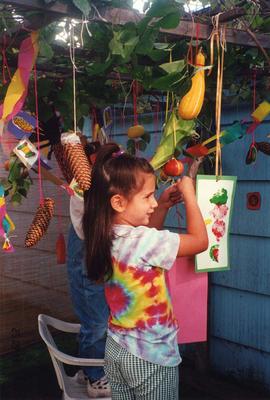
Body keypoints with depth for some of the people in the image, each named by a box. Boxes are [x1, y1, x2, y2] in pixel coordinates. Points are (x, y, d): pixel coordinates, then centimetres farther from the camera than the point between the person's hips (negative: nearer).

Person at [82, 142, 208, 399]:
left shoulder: (106, 236, -3)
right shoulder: (143, 241, -28)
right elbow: (200, 240, -19)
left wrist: (163, 207, 7)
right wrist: (188, 194, -10)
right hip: (151, 356, -7)